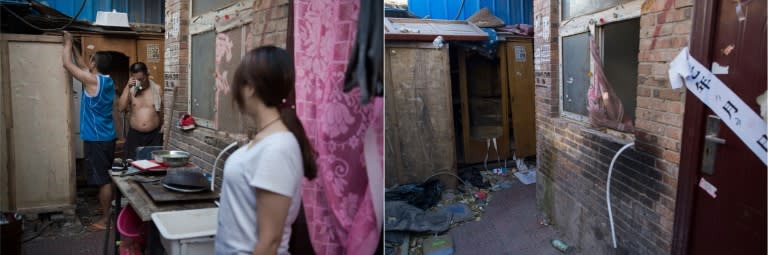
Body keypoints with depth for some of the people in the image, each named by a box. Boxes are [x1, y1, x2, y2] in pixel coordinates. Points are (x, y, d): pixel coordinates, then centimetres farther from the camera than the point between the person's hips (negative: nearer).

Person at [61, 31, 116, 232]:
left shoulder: (92, 80, -16)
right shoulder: (107, 81, 9)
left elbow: (67, 64, -6)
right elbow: (82, 67, 26)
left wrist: (68, 43, 7)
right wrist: (75, 48, 28)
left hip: (96, 139, -9)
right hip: (107, 137, 9)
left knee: (103, 180, -5)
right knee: (106, 178, 17)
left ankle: (105, 220, 1)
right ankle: (106, 209, 29)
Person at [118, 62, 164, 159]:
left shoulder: (157, 89, 1)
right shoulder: (130, 90, 4)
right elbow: (121, 108, -10)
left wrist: (164, 126, -9)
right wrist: (127, 87, -12)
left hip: (154, 135, -1)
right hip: (135, 135, 1)